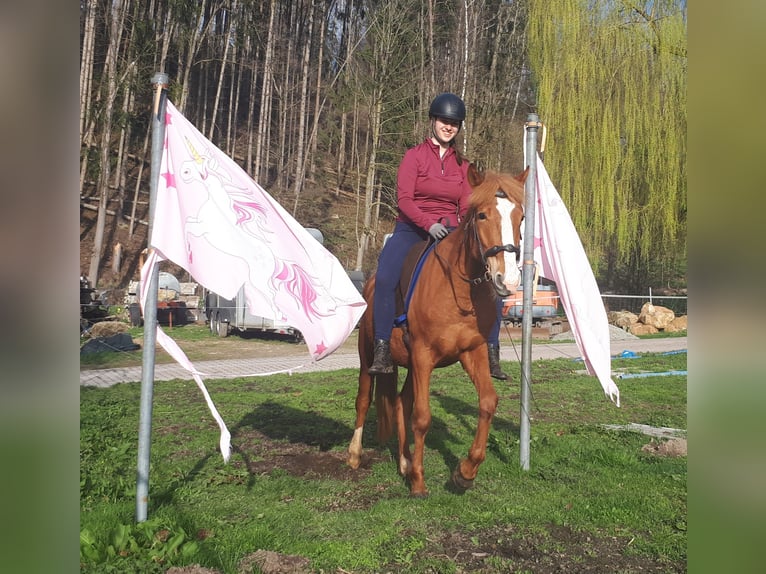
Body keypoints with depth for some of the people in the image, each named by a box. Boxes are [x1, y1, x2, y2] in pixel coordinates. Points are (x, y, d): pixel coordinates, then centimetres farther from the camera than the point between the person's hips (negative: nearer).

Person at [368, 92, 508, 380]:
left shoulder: (462, 165, 15)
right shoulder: (415, 155, 2)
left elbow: (466, 208, 10)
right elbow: (403, 199, -10)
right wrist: (429, 224, -26)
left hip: (449, 232, 4)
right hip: (411, 229, -4)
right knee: (385, 277, -32)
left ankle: (492, 353, -4)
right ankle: (382, 351, -25)